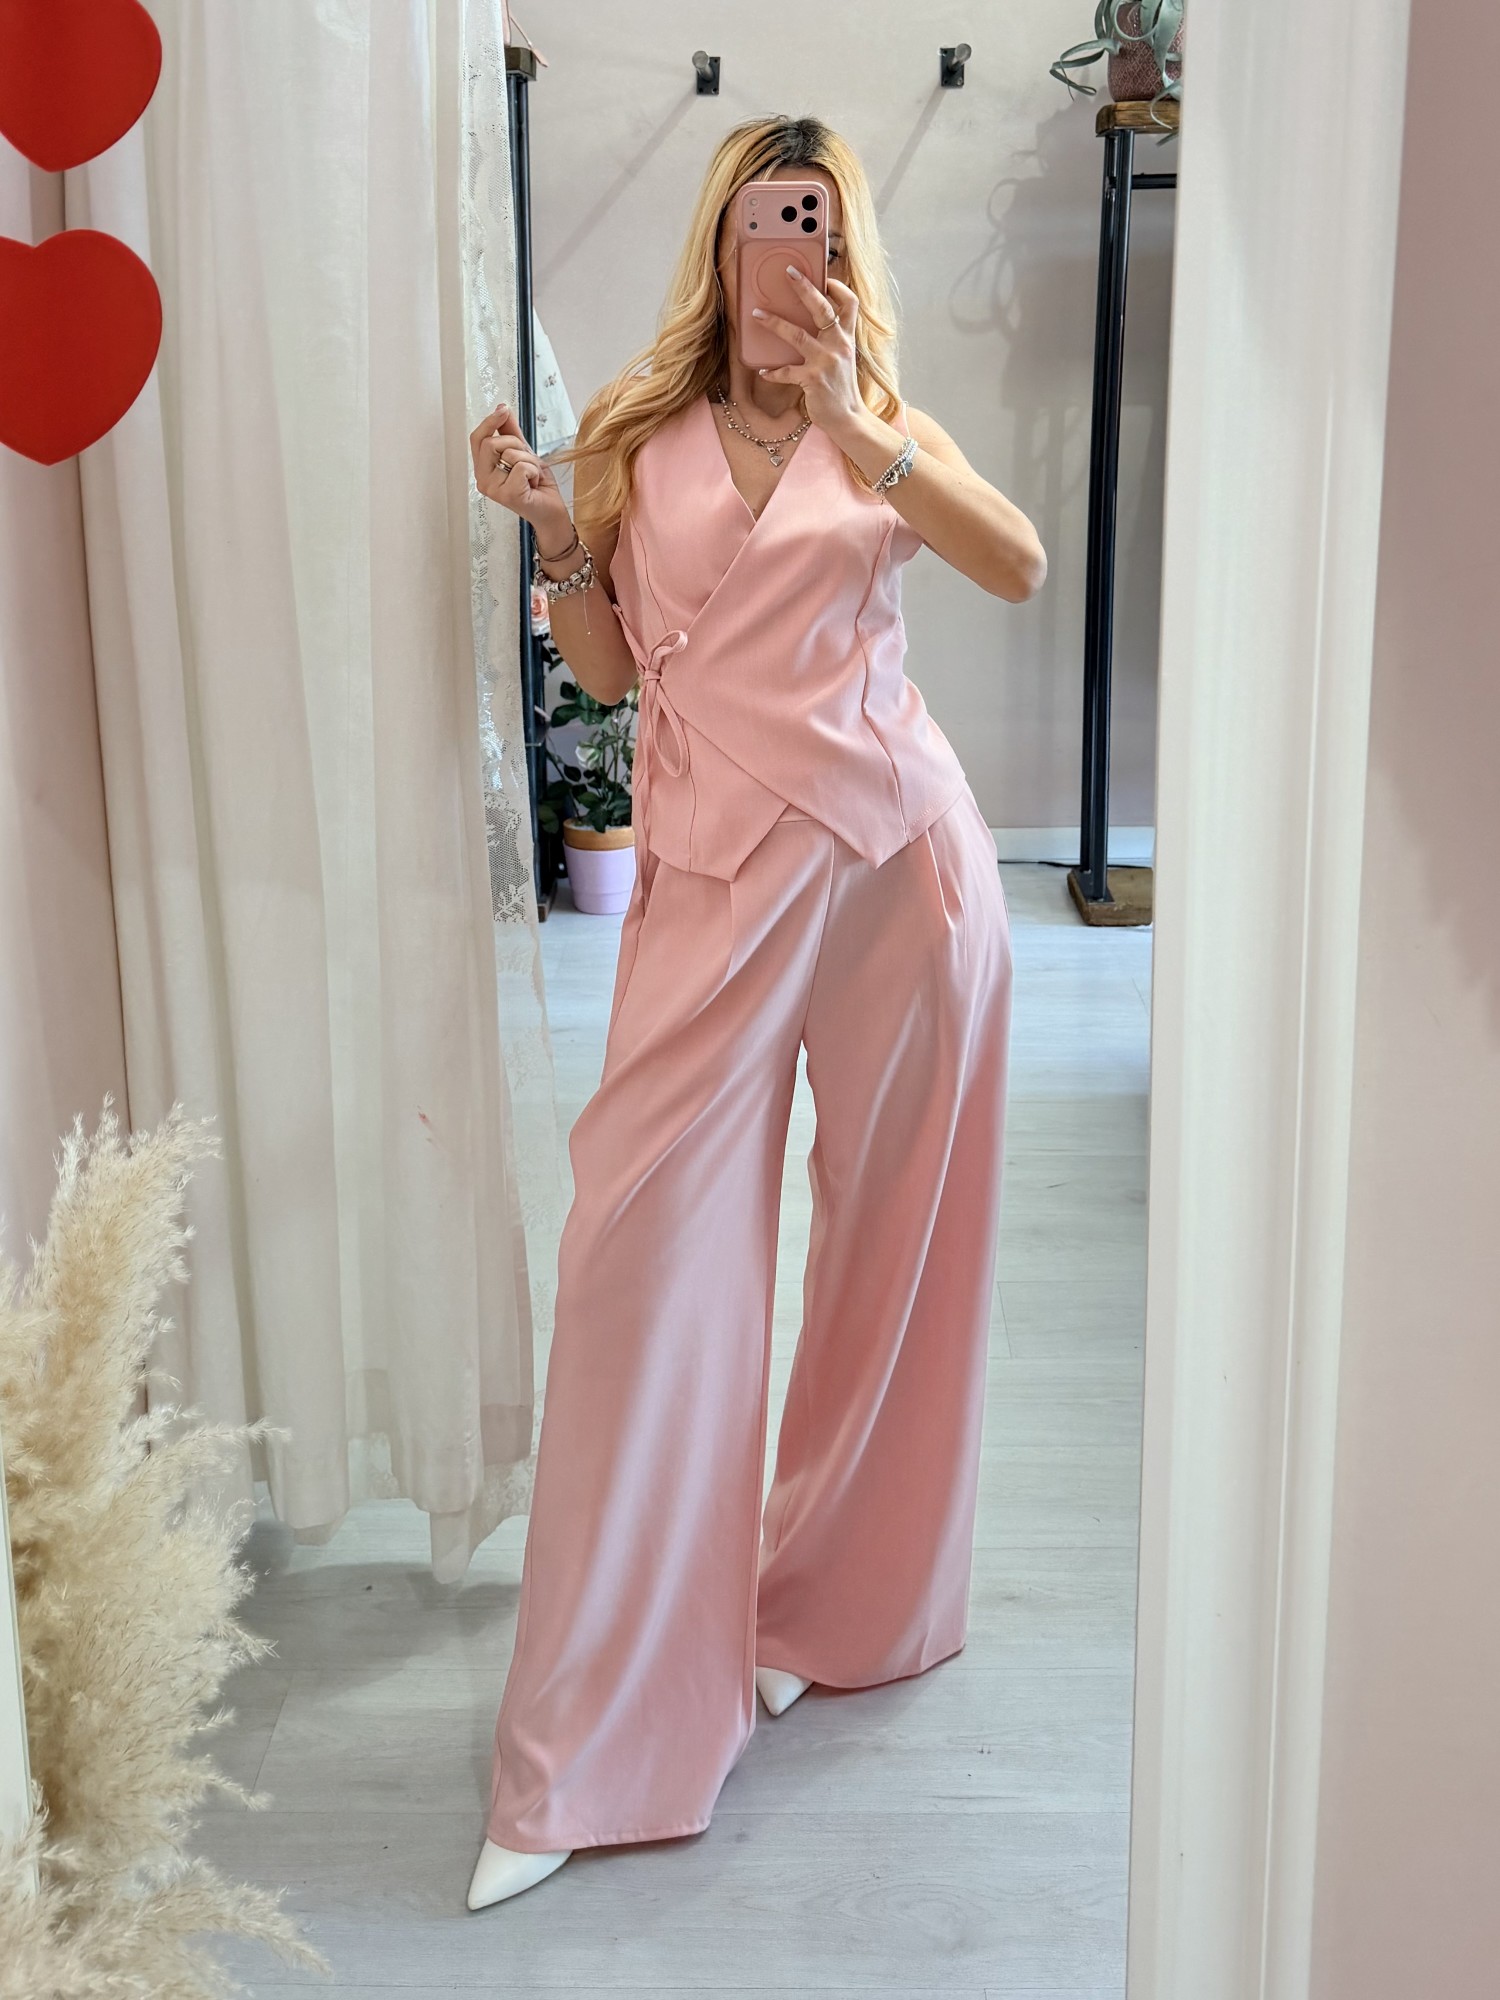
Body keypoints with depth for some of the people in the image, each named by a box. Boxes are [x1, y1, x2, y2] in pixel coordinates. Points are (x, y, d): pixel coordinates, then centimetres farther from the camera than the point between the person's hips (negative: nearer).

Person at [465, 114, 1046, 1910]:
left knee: (889, 1241, 7)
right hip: (716, 872, -1)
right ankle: (589, 1742, 2)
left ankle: (838, 1607, 30)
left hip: (896, 856, 1)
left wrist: (850, 426, -18)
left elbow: (1018, 566, -10)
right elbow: (607, 667, 10)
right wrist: (552, 531, -6)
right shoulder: (639, 432, 10)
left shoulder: (886, 432, 9)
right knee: (646, 1241, -8)